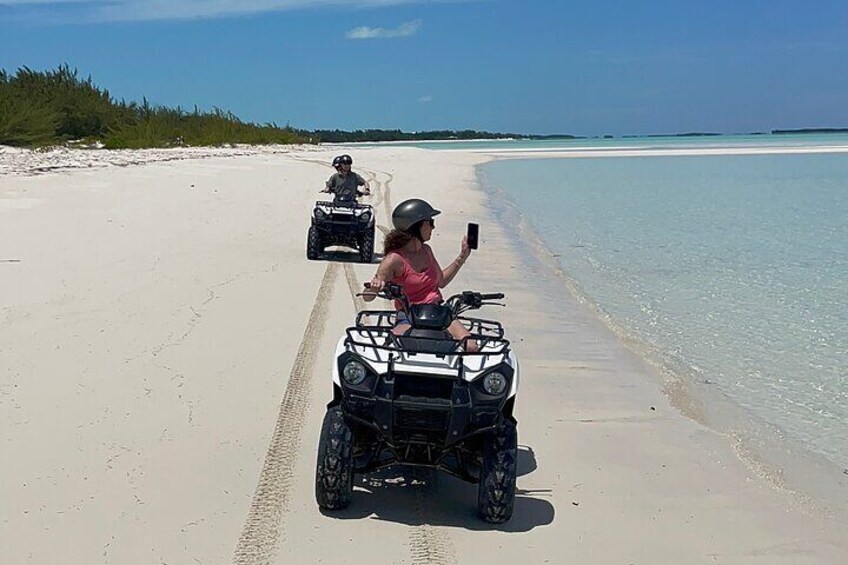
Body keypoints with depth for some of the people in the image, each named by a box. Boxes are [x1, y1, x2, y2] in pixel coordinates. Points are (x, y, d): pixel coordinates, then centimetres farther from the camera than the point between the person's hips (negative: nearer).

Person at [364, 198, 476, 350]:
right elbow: (368, 297, -15)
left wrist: (462, 257, 24)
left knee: (471, 347, -22)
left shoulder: (426, 250, 11)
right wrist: (374, 286, -38)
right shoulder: (395, 259, -10)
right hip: (409, 318, -5)